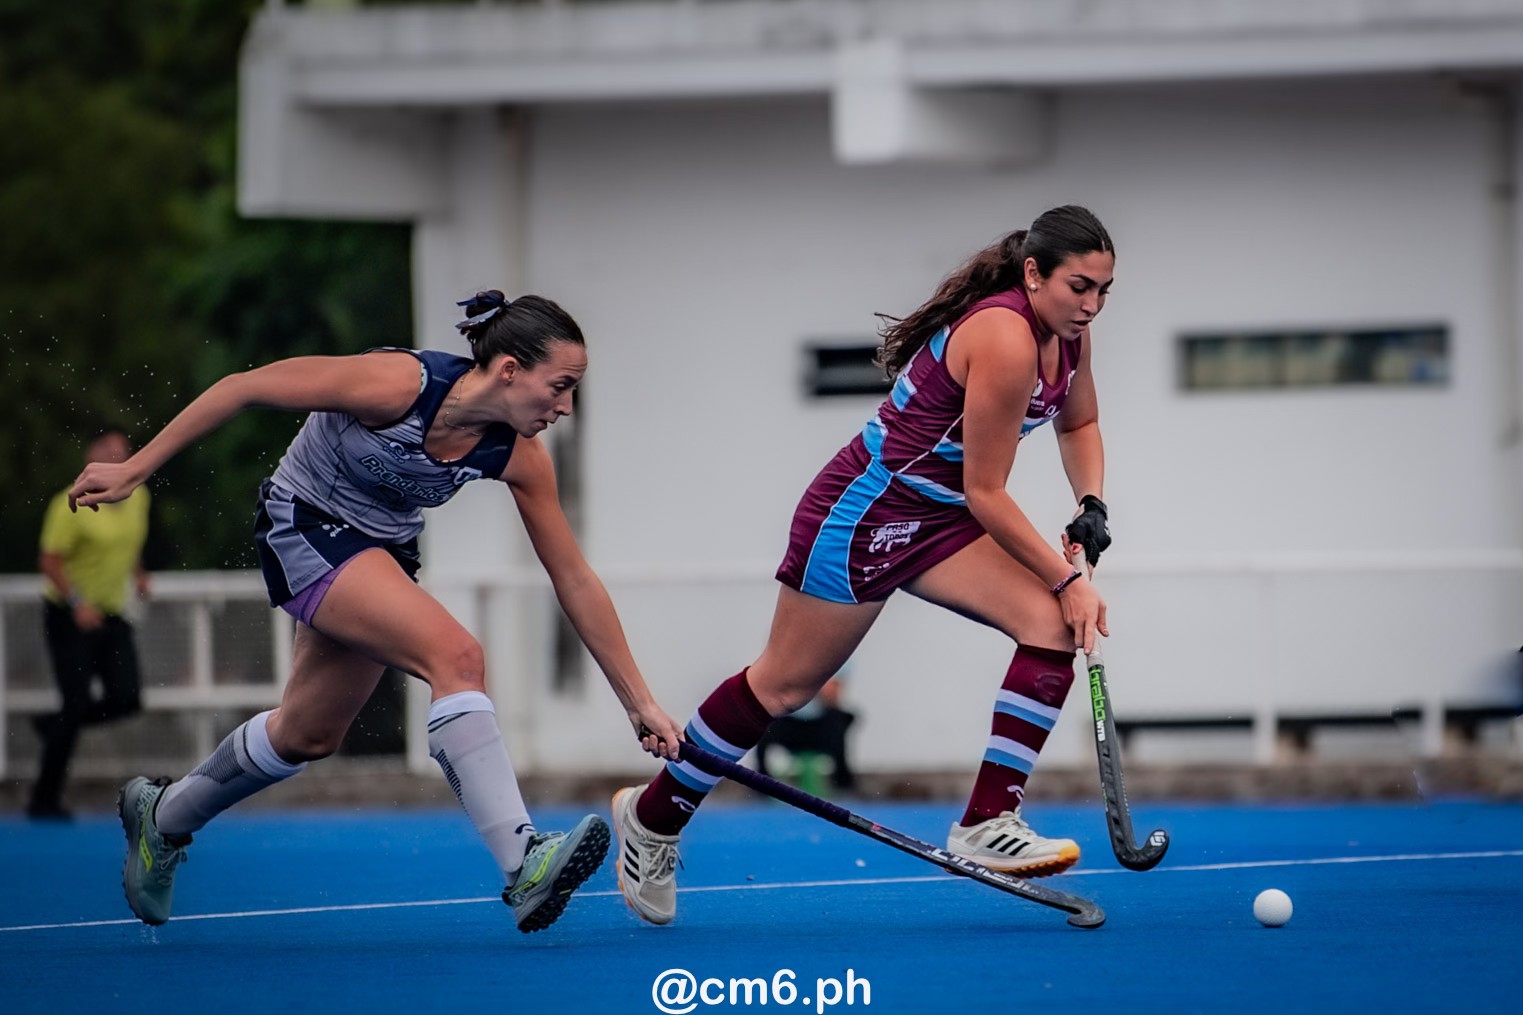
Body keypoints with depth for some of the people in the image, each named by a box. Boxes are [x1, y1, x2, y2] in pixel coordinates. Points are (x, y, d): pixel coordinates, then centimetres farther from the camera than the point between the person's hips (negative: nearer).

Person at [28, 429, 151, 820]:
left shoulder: (137, 498, 4)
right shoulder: (72, 506, -16)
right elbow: (48, 560, -15)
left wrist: (138, 574, 6)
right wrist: (77, 602, -26)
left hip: (111, 614, 6)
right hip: (69, 616, -6)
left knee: (126, 699, -6)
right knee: (77, 703, -10)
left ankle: (54, 726, 22)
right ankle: (44, 799, 1)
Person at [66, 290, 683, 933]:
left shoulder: (518, 457, -14)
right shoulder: (400, 383, -31)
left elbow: (576, 583, -6)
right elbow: (242, 388, -22)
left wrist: (638, 700, -6)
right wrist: (132, 471, -17)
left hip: (382, 552, 7)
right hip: (305, 526, -7)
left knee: (309, 735, 18)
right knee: (456, 656, -27)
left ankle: (163, 816, 44)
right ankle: (524, 868, -36)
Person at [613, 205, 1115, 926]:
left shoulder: (1068, 331, -2)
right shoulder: (1003, 339, -29)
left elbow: (1079, 422, 20)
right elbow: (984, 493, -24)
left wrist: (1090, 505, 3)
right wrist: (1067, 579, -19)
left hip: (937, 518, 8)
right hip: (865, 510, -8)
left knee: (1053, 626, -13)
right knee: (782, 685, 4)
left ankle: (987, 824, -12)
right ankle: (652, 818, 25)